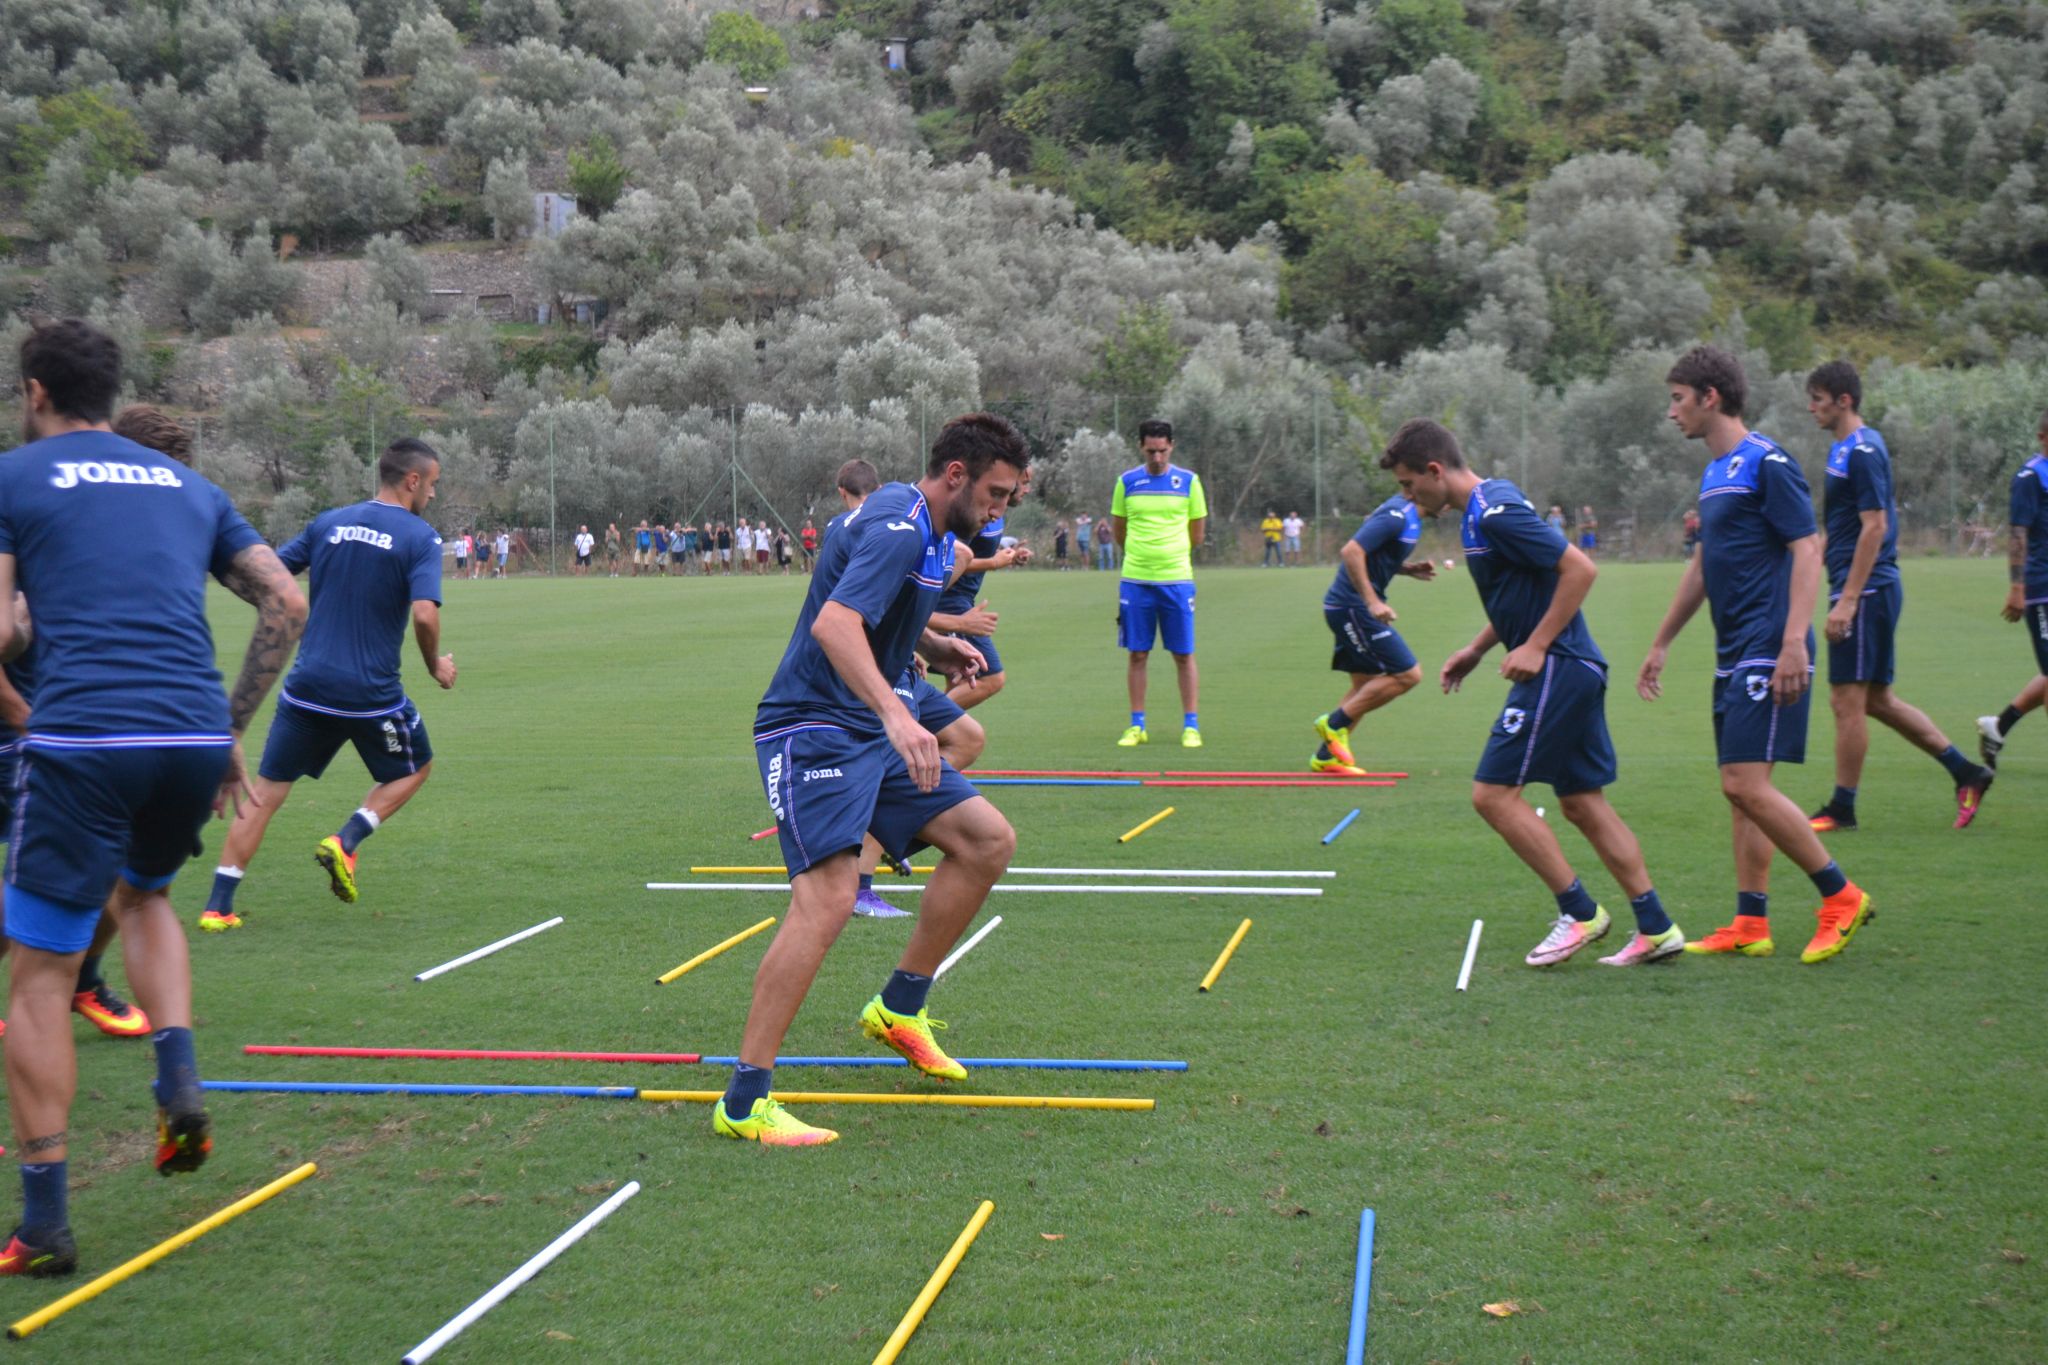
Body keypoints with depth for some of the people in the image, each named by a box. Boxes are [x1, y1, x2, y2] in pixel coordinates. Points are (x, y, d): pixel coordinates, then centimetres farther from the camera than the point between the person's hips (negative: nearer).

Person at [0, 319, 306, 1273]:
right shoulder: (187, 485, 21)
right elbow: (286, 603, 14)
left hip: (82, 739, -5)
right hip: (195, 737, 5)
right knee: (143, 895, 32)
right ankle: (179, 1082, 9)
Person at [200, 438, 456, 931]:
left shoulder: (328, 523, 8)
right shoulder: (419, 538, -7)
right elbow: (424, 613, -19)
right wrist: (436, 665, -2)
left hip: (307, 685, 4)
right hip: (372, 693, -4)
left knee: (265, 793, 10)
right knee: (415, 768, 22)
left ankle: (218, 907, 5)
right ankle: (345, 842, 1)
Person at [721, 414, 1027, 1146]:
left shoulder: (910, 519, 14)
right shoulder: (898, 528, -18)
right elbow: (833, 624, -34)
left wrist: (934, 645, 14)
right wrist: (897, 715, -46)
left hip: (871, 732, 10)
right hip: (814, 730, -10)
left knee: (988, 839, 6)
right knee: (828, 895, -23)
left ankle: (899, 1007, 18)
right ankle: (743, 1102, -19)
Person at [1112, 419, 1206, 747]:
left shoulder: (1188, 482, 1)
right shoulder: (1126, 482, 4)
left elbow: (1197, 534, 8)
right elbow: (1118, 532, 14)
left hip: (1177, 579, -1)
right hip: (1135, 581, 1)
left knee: (1183, 655, 1)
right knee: (1137, 654, 4)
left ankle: (1191, 726, 7)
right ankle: (1137, 726, 12)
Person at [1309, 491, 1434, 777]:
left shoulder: (1405, 515, 14)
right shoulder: (1397, 515, -18)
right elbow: (1351, 552, -25)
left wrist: (1411, 569, 9)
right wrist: (1373, 602, -26)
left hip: (1349, 608, 11)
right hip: (1353, 606, -11)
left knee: (1366, 686, 14)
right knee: (1407, 674, -10)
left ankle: (1324, 756, 17)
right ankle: (1335, 723, -4)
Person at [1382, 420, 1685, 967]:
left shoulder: (1495, 513, -17)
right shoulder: (1481, 510, 15)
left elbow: (1579, 569, -21)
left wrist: (1536, 646, -20)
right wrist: (1476, 649, 19)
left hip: (1556, 670, -10)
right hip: (1576, 669, 10)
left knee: (1493, 793, -7)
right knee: (1583, 802, 11)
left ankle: (1580, 912, 0)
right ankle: (1655, 928, 13)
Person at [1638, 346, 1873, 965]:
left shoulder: (1766, 463, -11)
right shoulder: (1714, 472, 17)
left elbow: (1808, 550, -16)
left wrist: (1794, 643, -25)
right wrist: (1661, 645, 30)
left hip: (1768, 653, -9)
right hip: (1733, 656, 9)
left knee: (1747, 785, -13)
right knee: (1742, 789, 9)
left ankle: (1841, 897, -1)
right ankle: (1750, 925, 12)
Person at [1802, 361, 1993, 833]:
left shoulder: (1862, 451, -15)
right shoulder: (1846, 448, 15)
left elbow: (1874, 527, -20)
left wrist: (1847, 599, -23)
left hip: (1865, 590, -10)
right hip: (1870, 591, 10)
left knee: (1848, 701, -4)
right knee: (1876, 699, 14)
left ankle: (1841, 809, 4)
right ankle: (1966, 772, 19)